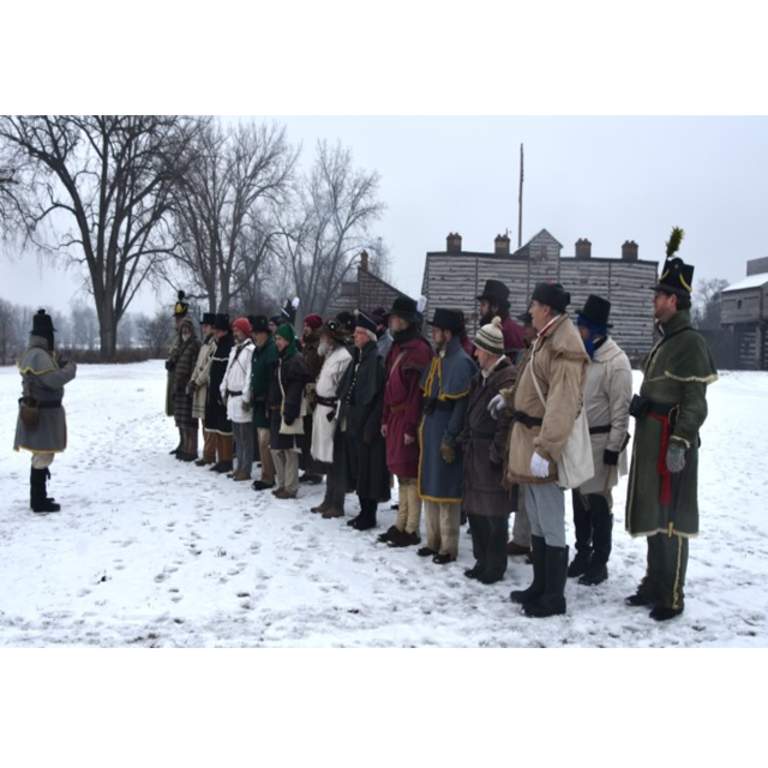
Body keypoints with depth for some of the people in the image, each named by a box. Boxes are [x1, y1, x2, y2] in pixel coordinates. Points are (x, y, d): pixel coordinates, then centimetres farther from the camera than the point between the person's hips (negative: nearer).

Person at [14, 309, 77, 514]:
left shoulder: (32, 352, 15)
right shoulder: (39, 355, -20)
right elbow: (54, 379, -27)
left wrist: (59, 364, 10)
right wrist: (70, 368, -10)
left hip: (37, 409, 11)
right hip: (43, 412, -11)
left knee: (40, 456, 18)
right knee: (43, 457, -6)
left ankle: (38, 497, 28)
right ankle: (39, 503, -2)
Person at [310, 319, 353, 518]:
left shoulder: (344, 357, -14)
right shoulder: (330, 355, 17)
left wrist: (336, 411, -18)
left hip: (333, 413, -10)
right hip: (323, 410, 10)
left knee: (335, 459, -4)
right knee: (327, 459, 14)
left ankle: (337, 505, 2)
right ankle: (329, 500, 22)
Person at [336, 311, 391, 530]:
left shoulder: (376, 360, -13)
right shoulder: (356, 359, 13)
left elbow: (378, 396, -18)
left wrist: (370, 426, -20)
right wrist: (344, 417, 11)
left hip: (367, 425, -9)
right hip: (352, 422, 9)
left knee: (367, 470, 0)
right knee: (356, 470, 14)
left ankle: (369, 515, 10)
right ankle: (364, 511, 25)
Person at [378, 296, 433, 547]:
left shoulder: (419, 349, -12)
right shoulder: (397, 347, 16)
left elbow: (417, 390, -17)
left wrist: (411, 426, -20)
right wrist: (386, 418, 14)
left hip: (408, 418, -9)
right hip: (395, 417, 9)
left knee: (410, 472, -4)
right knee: (401, 472, 13)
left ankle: (411, 530, 4)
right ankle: (401, 525, 21)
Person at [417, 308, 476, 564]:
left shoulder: (461, 362, -15)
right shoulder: (437, 359, 14)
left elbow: (461, 404, -19)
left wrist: (450, 437, -21)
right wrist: (423, 427, 15)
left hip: (445, 434, -9)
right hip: (431, 432, 9)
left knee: (445, 489, -1)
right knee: (429, 487, 14)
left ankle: (448, 547, 9)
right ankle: (433, 540, 26)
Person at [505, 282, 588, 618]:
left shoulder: (564, 346, -19)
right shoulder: (546, 338, 13)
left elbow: (562, 404, -26)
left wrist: (544, 449, -29)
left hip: (542, 446, -10)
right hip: (527, 439, 10)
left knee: (551, 527, 0)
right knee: (536, 522, 18)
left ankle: (554, 597, 11)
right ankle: (540, 587, 31)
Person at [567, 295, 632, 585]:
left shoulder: (616, 362, -15)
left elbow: (620, 410, -16)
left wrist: (613, 448, -16)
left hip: (600, 442, -7)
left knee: (598, 501, 2)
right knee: (579, 498, 15)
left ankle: (599, 562, 14)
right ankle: (582, 554, 29)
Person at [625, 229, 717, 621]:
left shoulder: (690, 342, -13)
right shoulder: (664, 339, 16)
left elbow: (695, 401, -18)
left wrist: (681, 442, -23)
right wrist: (640, 402, 9)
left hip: (671, 442, -10)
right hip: (651, 439, 10)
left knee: (670, 519, -2)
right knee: (652, 515, 16)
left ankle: (672, 598, 8)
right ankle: (654, 584, 28)